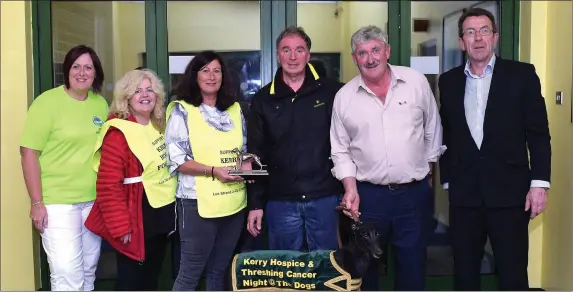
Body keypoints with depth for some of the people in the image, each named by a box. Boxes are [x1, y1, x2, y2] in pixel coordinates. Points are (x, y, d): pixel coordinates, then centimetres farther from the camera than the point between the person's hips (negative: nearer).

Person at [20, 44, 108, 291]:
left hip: (94, 200, 5)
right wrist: (37, 203, -13)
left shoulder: (101, 104, 6)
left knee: (89, 271, 16)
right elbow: (29, 152, -11)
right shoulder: (47, 102, -10)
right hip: (57, 202, -5)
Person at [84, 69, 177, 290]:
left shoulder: (159, 126, 8)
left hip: (162, 215, 8)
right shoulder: (119, 133, -17)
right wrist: (120, 226, -22)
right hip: (137, 219, -8)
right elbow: (108, 186, -20)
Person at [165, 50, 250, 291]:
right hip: (198, 203, -5)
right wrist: (214, 171, -20)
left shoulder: (235, 109, 11)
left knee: (219, 271, 17)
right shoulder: (182, 110, -4)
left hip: (234, 203, 5)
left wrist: (246, 164, -4)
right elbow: (176, 159, -10)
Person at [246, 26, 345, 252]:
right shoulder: (263, 100, 4)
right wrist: (255, 204, 3)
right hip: (280, 202, 1)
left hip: (324, 198, -1)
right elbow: (256, 155, 5)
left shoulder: (331, 92, -1)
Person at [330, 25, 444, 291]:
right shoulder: (344, 96, -2)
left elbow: (432, 130, 8)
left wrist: (428, 170, 11)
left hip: (414, 193, 0)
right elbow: (340, 150, 4)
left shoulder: (417, 82, -2)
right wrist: (350, 188, -7)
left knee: (413, 266, 11)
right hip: (367, 195, 0)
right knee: (364, 265, 12)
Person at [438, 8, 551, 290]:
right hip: (464, 194, 3)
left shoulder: (522, 74, 0)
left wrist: (539, 182, -9)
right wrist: (447, 181, 10)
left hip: (509, 192, -2)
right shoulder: (449, 81, 8)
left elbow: (538, 133, -2)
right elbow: (447, 135, 11)